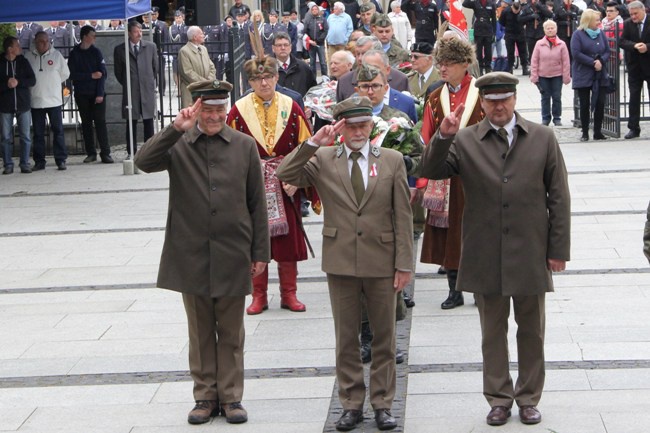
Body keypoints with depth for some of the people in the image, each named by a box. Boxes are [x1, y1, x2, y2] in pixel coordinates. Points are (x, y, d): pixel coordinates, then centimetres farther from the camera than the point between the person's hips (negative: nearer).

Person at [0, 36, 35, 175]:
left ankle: (25, 163, 10)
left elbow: (32, 80, -1)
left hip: (23, 105, 1)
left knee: (25, 136, 2)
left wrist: (18, 82, -15)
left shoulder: (23, 62, 4)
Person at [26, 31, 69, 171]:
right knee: (38, 133, 6)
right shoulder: (29, 57, 0)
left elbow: (65, 74, 8)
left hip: (54, 100, -1)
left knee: (58, 130, -1)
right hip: (36, 101, 1)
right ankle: (39, 161, 12)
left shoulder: (56, 55, 1)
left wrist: (53, 83, 7)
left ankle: (61, 160, 4)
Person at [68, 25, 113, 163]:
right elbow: (72, 74, -3)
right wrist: (91, 76, -12)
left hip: (97, 94, -1)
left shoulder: (96, 52, 4)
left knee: (100, 122, -6)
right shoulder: (74, 54, 3)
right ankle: (91, 153, 10)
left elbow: (103, 73, -2)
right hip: (82, 95, 1)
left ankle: (105, 153, -6)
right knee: (86, 123, 4)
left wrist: (100, 93, -11)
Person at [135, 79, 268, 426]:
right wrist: (176, 129, -24)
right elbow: (144, 162, -19)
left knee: (231, 332, 8)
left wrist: (260, 252, 2)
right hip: (192, 255, 0)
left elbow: (257, 203, 4)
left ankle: (231, 396, 18)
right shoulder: (177, 145, -1)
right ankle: (205, 395, 20)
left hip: (233, 255, 0)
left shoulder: (244, 146, 2)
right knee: (200, 332, 10)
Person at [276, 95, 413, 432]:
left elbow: (403, 216, 0)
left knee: (384, 337, 9)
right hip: (341, 262, 0)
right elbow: (285, 175, -12)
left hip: (382, 262, 0)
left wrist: (404, 263, -4)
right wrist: (313, 143, -20)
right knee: (346, 338, 8)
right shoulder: (323, 160, 1)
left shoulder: (392, 160, 1)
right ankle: (352, 404, 19)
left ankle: (382, 403, 20)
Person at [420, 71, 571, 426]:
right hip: (486, 257, 0)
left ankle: (529, 398, 25)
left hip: (530, 254, 0)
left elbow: (558, 197, 2)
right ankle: (499, 399, 21)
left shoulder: (543, 138, 2)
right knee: (493, 332, 10)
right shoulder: (465, 141, 1)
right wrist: (443, 137, -26)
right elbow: (432, 171, -10)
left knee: (531, 331, 11)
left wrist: (558, 249, -1)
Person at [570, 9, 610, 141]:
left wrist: (601, 61, -12)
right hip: (583, 75, -4)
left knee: (600, 103, -1)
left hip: (600, 75, 4)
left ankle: (597, 132, 9)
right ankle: (585, 133, 9)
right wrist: (593, 63, -17)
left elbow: (607, 51, 8)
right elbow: (576, 53, -14)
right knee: (585, 104, 0)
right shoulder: (578, 34, -5)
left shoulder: (600, 33, 9)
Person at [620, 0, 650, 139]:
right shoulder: (628, 24, 4)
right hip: (634, 66, 3)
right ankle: (633, 128, 10)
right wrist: (635, 46, -20)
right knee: (634, 96, 5)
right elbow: (622, 41, -3)